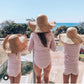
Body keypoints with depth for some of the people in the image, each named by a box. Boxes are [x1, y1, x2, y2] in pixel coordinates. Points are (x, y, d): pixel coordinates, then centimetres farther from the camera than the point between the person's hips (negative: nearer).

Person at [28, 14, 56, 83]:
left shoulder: (33, 35, -17)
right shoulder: (50, 35, -13)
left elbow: (29, 49, -7)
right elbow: (54, 49, -4)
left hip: (38, 61, -1)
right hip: (47, 61, 1)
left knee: (38, 78, 29)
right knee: (46, 78, 29)